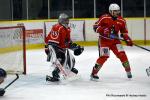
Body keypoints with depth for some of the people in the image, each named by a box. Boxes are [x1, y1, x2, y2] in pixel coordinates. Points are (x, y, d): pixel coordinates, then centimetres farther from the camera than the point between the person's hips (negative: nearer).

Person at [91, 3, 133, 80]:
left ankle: (128, 71, 11)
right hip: (104, 40, -4)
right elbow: (95, 27, -10)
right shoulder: (104, 18, -14)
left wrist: (127, 39, -4)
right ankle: (94, 73, -6)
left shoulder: (121, 21, 1)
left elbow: (124, 32, 11)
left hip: (115, 40, 4)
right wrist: (103, 30, -27)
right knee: (104, 56, -16)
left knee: (122, 54, -7)